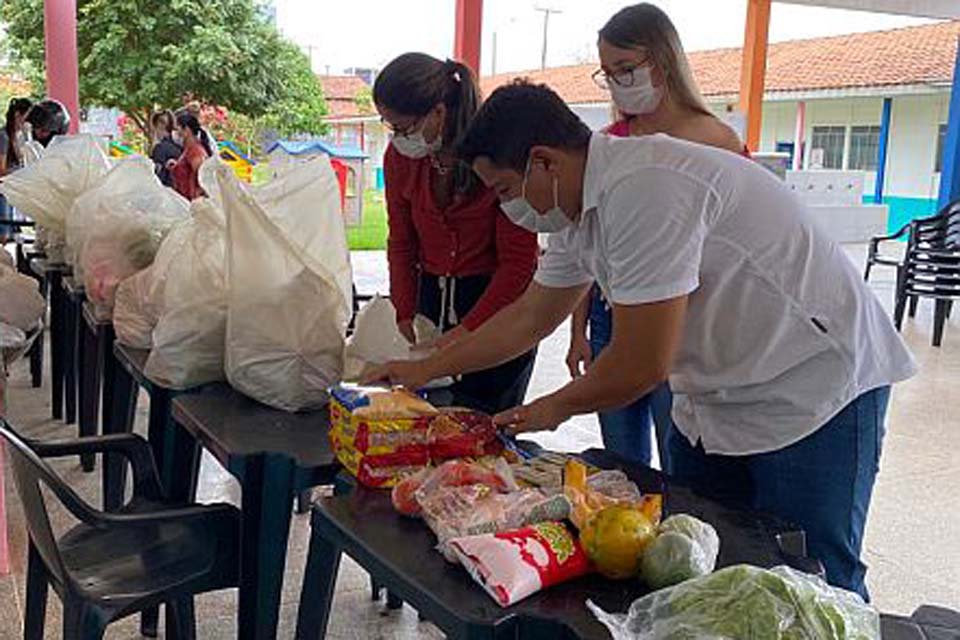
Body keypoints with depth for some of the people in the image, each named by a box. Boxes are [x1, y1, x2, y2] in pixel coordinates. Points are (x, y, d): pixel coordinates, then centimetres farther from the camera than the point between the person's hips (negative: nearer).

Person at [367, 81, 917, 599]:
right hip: (717, 399, 9)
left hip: (815, 389, -9)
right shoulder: (582, 206, 3)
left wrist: (555, 408, -5)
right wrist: (426, 370, 22)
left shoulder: (642, 189, -28)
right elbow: (530, 316, 17)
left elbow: (644, 365, -25)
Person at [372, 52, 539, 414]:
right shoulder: (400, 156, -2)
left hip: (501, 302, -4)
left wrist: (465, 332, -18)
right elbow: (401, 245, 8)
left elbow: (518, 262, -15)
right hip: (432, 297, 5)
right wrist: (405, 319, -1)